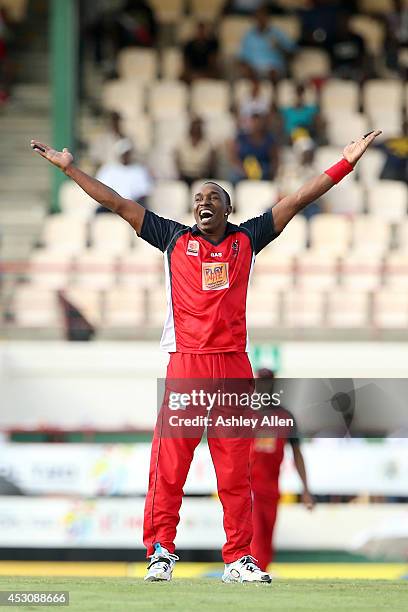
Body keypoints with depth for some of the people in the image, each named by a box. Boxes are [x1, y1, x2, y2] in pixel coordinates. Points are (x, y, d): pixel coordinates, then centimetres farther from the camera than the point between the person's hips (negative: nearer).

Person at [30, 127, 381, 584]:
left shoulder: (246, 239, 14)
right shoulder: (174, 239, 12)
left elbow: (299, 199, 14)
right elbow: (119, 204, 13)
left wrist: (347, 162, 12)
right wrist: (69, 168, 12)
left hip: (234, 366, 1)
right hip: (185, 364, -1)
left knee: (236, 469, 0)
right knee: (169, 463, -7)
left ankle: (239, 559, 3)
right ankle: (160, 551, -3)